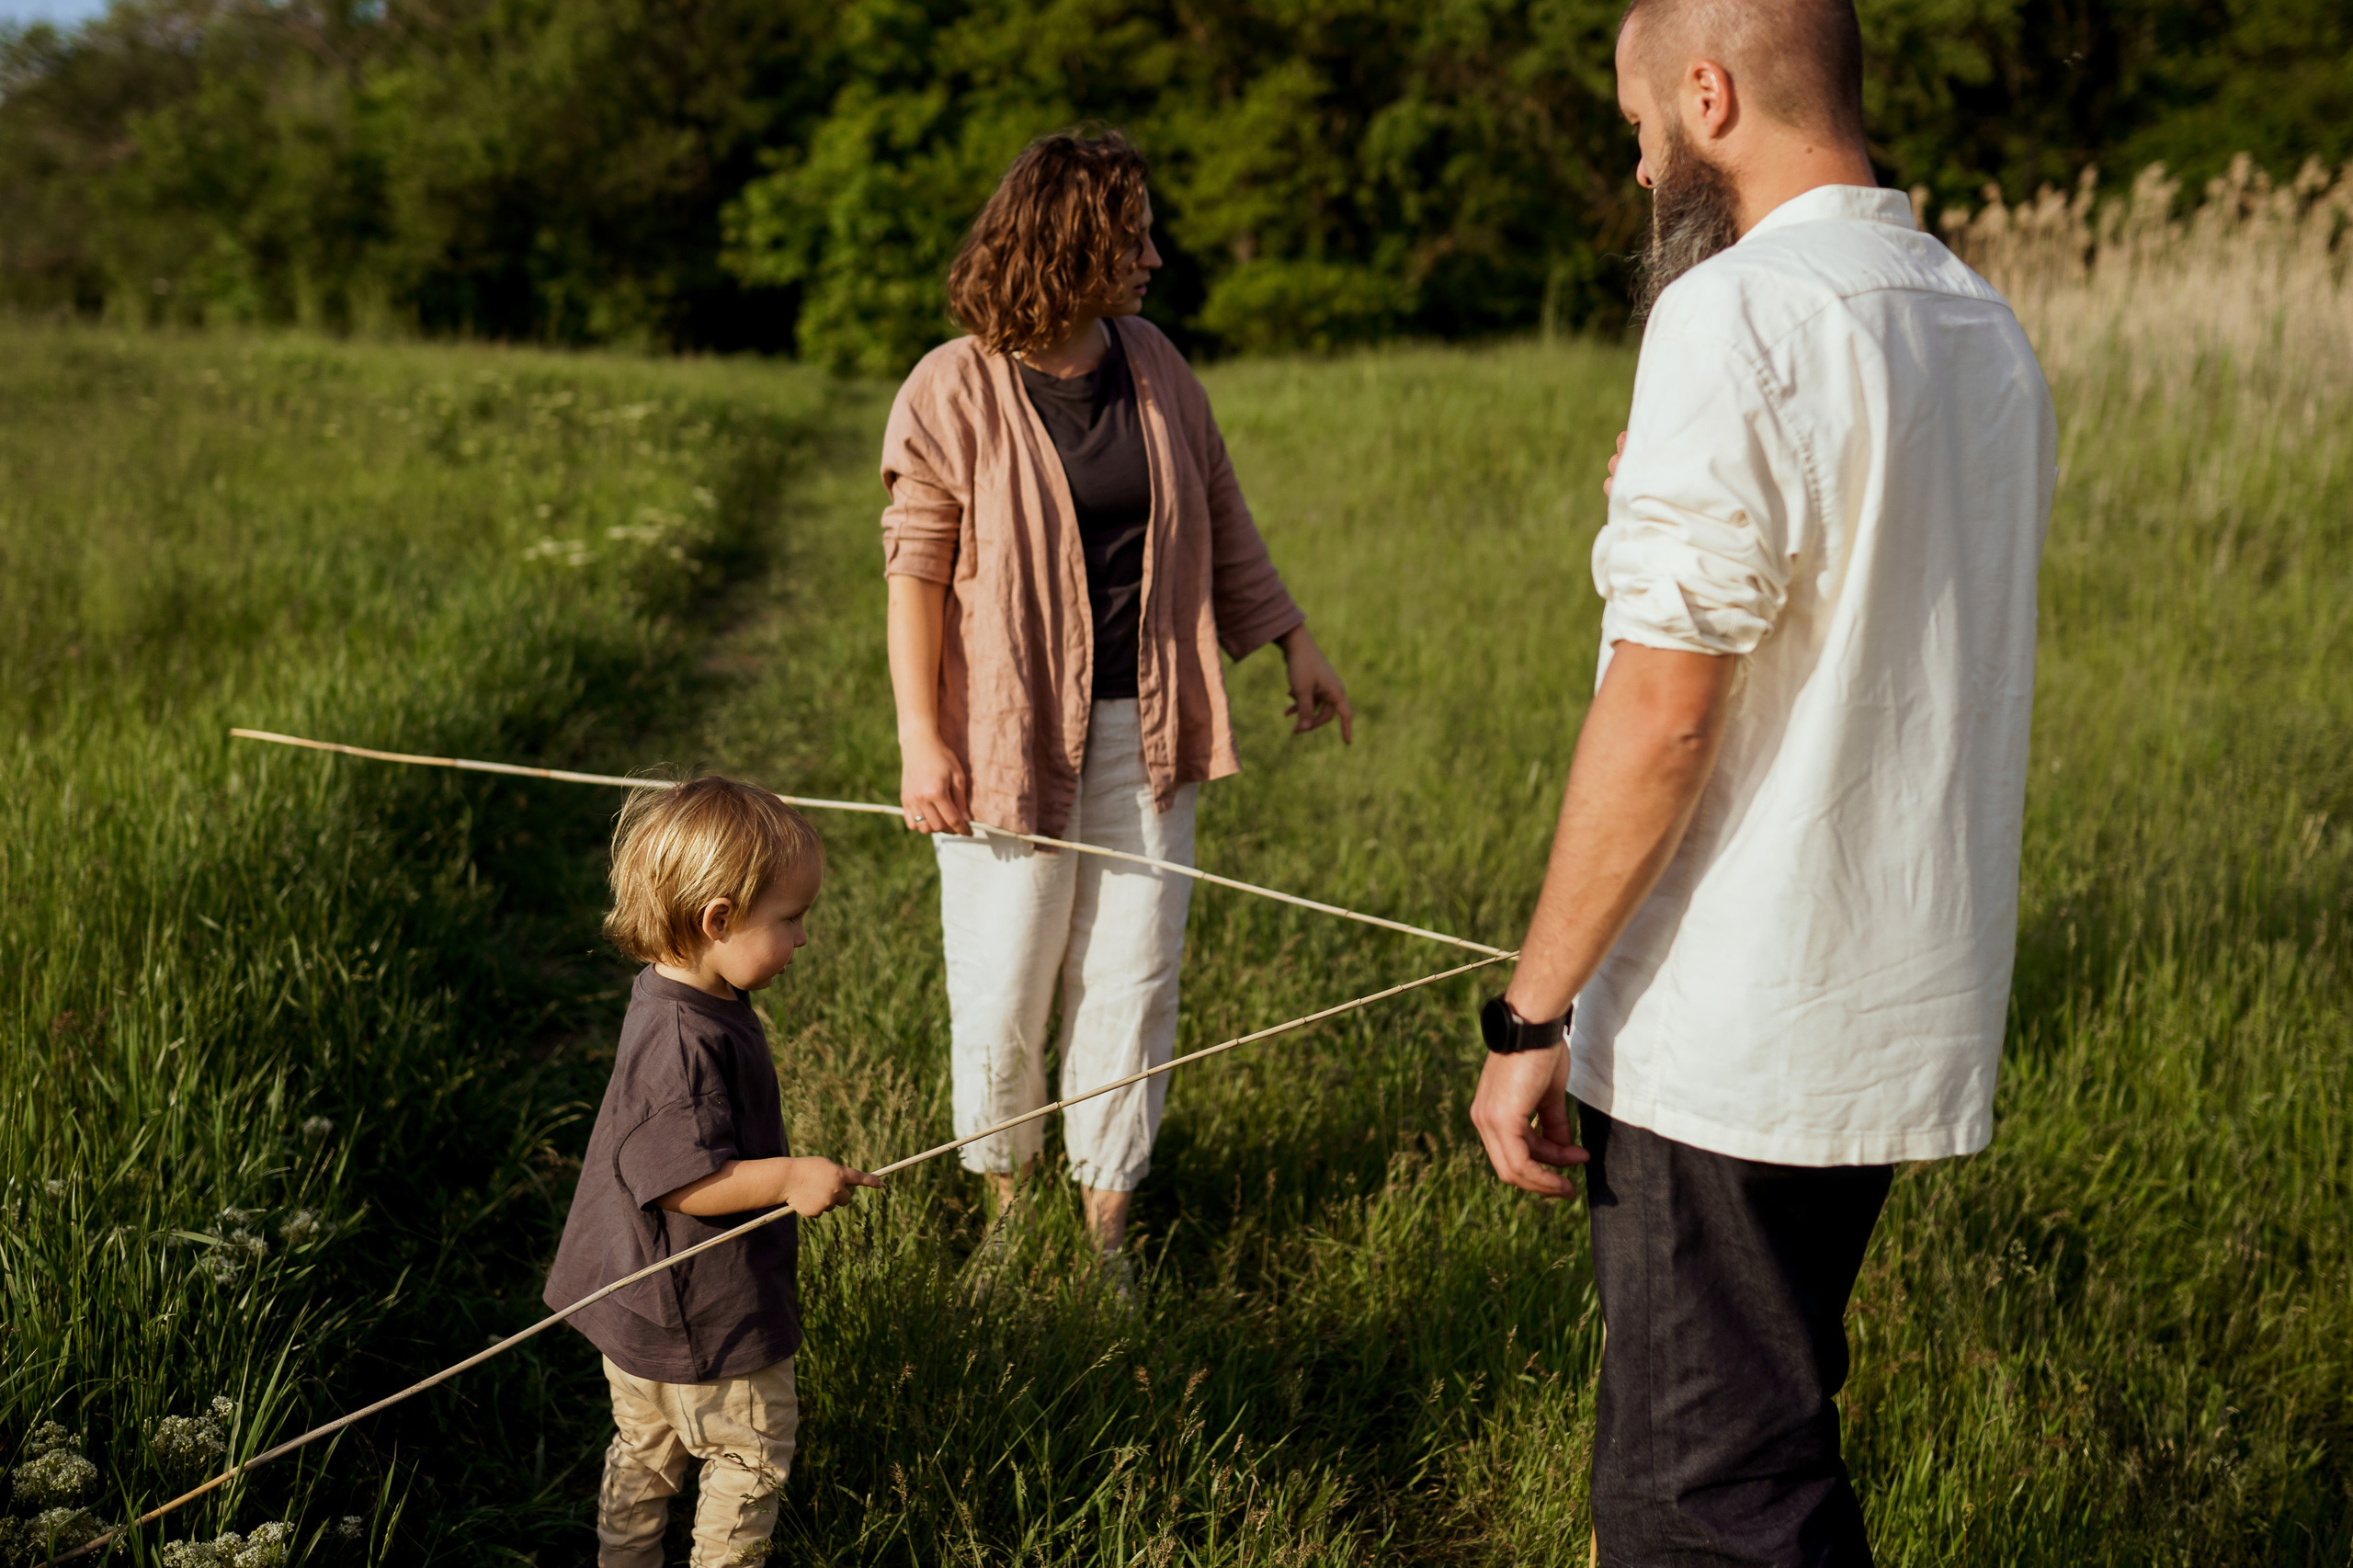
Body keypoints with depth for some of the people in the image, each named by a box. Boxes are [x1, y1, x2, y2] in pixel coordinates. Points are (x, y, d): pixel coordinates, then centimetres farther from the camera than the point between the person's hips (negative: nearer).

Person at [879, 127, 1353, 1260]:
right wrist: (920, 738, -13)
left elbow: (1220, 517, 16)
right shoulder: (954, 392, -9)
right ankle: (1001, 1193, 27)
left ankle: (1106, 1217, 21)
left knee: (1134, 975, 7)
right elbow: (914, 571, -8)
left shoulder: (1154, 365, 6)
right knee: (1002, 986, 3)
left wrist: (1294, 640, 16)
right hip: (1012, 730, -4)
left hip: (1141, 725, 4)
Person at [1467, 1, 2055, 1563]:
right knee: (1768, 1438, 23)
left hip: (1728, 1028, -9)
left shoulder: (1739, 316, -17)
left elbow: (1660, 711, -20)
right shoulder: (1986, 329, 11)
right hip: (1912, 1012, 9)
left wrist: (1531, 1015, -15)